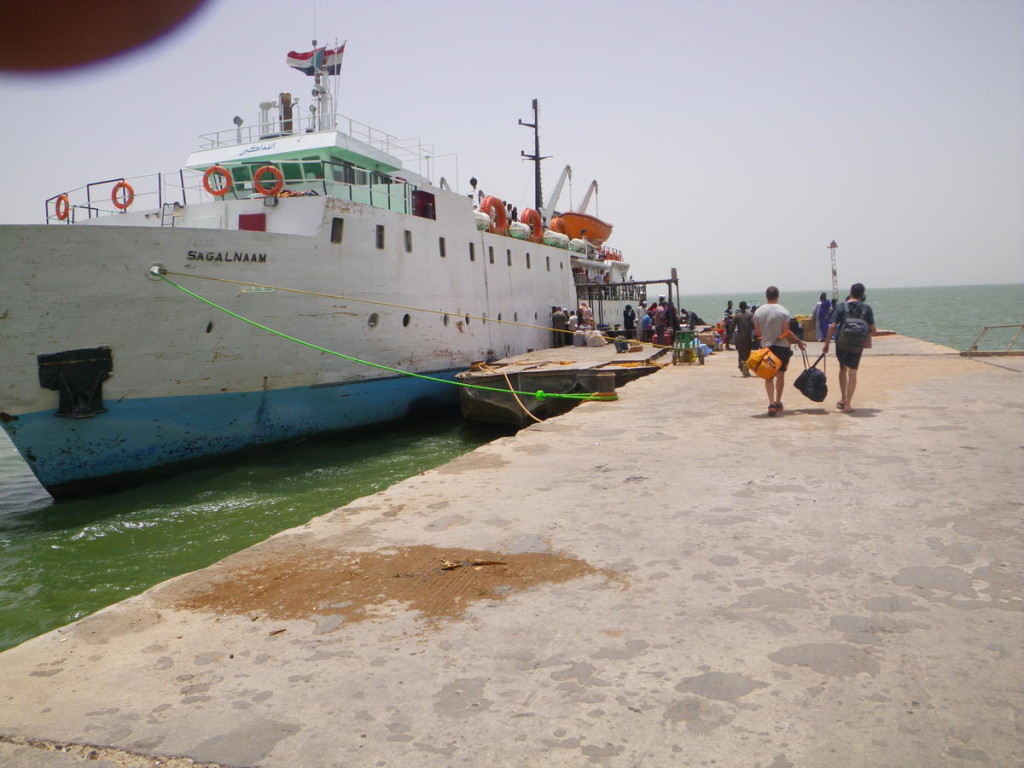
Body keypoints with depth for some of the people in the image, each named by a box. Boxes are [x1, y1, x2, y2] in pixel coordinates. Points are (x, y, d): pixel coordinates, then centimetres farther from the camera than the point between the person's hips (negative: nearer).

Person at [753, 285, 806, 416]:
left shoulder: (758, 312, -1)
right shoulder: (783, 311, -11)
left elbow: (758, 333, 3)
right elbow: (786, 332, -12)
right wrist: (798, 341, 1)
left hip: (766, 347, 2)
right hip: (781, 347, -2)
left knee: (768, 376, 6)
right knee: (780, 375, 13)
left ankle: (771, 403, -9)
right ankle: (778, 403, 21)